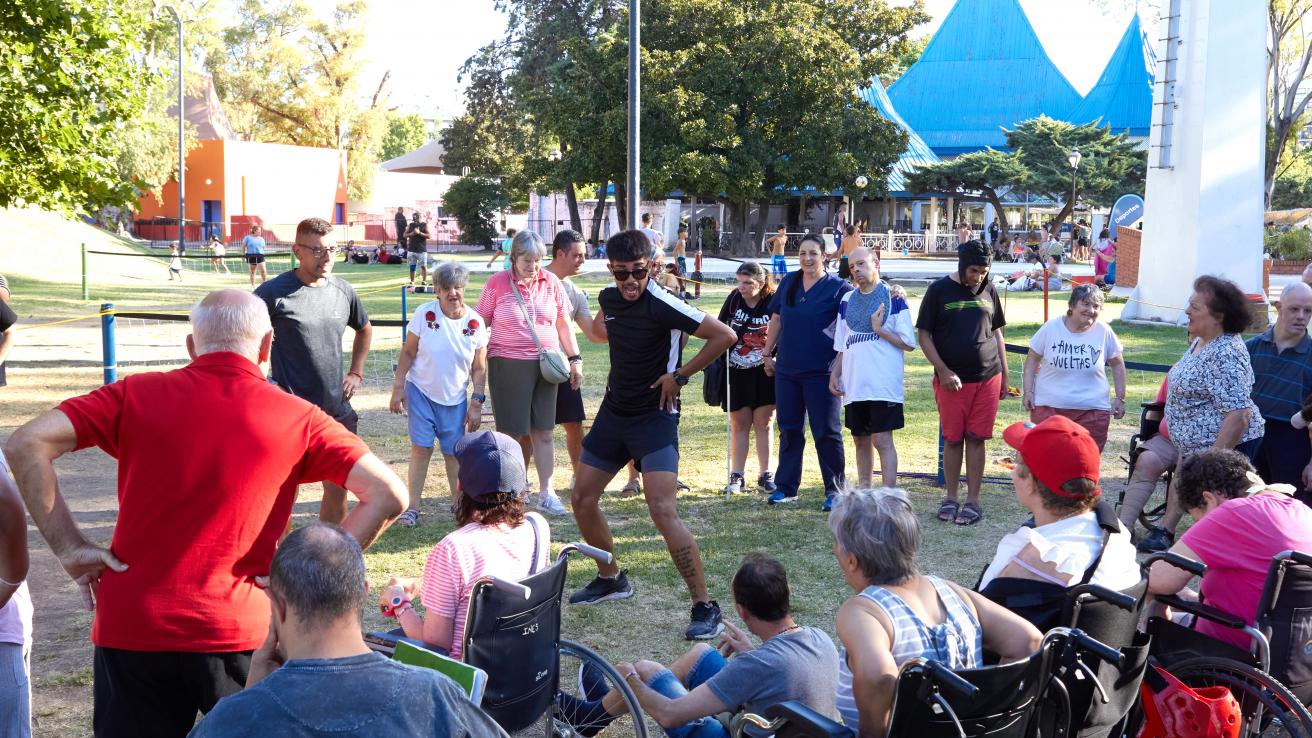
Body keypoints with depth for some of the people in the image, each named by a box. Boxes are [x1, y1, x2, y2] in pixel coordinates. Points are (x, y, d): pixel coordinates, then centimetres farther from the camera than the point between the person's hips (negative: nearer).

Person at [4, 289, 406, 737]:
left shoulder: (137, 395, 0)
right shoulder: (297, 419, -2)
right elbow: (388, 496, -8)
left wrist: (69, 548, -2)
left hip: (128, 628, 1)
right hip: (237, 631, -1)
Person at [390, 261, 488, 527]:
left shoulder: (475, 322, -6)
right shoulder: (425, 314, -10)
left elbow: (479, 368, -1)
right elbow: (408, 353, -3)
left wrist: (476, 403, -3)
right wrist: (398, 387, -7)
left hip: (455, 398, 1)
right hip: (420, 392, -1)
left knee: (454, 452, 6)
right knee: (421, 448, -4)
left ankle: (459, 503, 20)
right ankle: (413, 507, 2)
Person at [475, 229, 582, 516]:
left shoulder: (551, 282, 4)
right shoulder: (498, 283, -3)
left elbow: (564, 323, 12)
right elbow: (480, 323, 2)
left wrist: (575, 359, 10)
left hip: (545, 364, 3)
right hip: (508, 365, -2)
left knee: (542, 432, 3)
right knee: (516, 433, 1)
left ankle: (546, 492, 8)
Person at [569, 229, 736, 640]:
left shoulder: (662, 304, -19)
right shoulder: (609, 298, 4)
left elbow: (723, 335, -21)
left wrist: (679, 375, -15)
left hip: (654, 417, -8)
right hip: (613, 412, 8)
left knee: (663, 510, -19)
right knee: (582, 499, 12)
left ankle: (705, 607, -10)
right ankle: (611, 579, 34)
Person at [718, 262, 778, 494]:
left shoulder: (773, 302, -10)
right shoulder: (734, 299, -3)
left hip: (764, 372, -2)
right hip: (736, 372, 2)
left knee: (764, 423, 5)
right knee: (739, 424, 7)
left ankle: (765, 475, 12)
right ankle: (736, 476, 11)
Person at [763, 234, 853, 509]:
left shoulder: (837, 287, -5)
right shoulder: (789, 283, 9)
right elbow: (776, 319, 15)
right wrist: (767, 354, 16)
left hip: (821, 371, -5)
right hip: (786, 370, 5)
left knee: (826, 432, 0)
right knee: (789, 429, 11)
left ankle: (835, 491, 11)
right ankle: (786, 487, 21)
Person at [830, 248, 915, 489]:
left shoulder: (894, 299, -2)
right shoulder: (847, 301, 13)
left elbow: (909, 344, -4)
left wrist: (880, 330, -14)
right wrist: (835, 374, 8)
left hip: (883, 384, -5)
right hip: (854, 385, 5)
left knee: (882, 440, -9)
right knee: (861, 440, 12)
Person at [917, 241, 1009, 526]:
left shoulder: (988, 290, 9)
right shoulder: (940, 290, -1)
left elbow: (997, 332, 17)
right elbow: (924, 335, -1)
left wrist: (1004, 374, 14)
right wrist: (944, 371, -10)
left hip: (987, 377, 2)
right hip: (952, 380, -2)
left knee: (976, 439, 3)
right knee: (952, 439, 4)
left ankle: (973, 500, 9)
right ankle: (950, 498, 16)